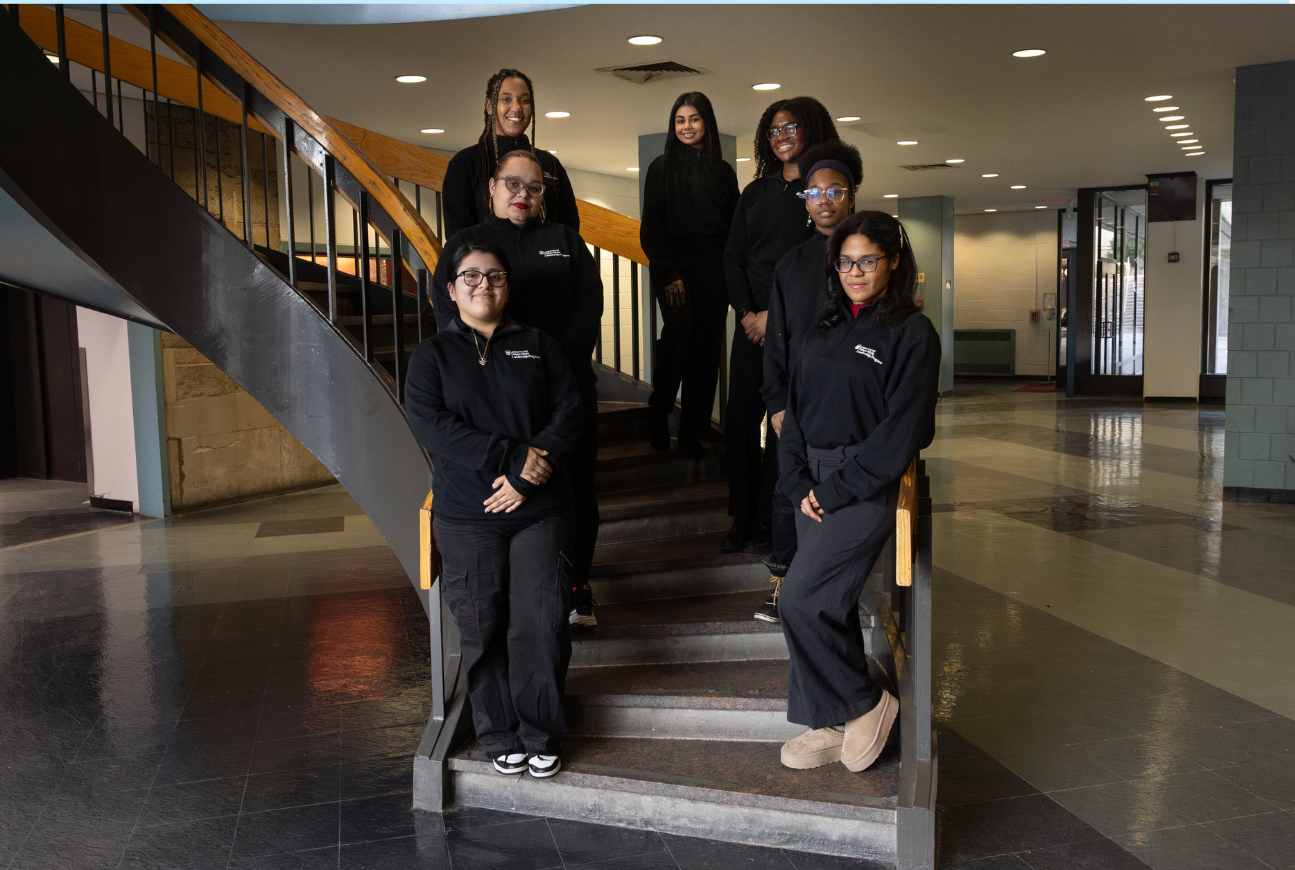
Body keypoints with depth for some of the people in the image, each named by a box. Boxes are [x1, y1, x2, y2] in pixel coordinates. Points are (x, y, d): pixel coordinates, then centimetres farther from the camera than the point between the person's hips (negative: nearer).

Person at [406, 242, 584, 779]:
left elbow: (569, 412, 0)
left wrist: (528, 474, -13)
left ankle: (540, 735, 16)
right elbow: (429, 423, -9)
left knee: (542, 625, -2)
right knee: (483, 630, 4)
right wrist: (512, 457, -17)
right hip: (466, 515, 0)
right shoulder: (433, 354, 7)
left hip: (539, 511, 1)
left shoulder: (539, 347, 11)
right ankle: (501, 738, 21)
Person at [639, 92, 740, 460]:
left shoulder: (723, 171, 15)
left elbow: (734, 226, 13)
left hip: (713, 270, 3)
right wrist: (669, 273, -10)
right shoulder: (662, 167, 9)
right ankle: (659, 412, -6)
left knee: (707, 346, -2)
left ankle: (691, 430, 6)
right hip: (673, 267, -2)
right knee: (678, 330, -24)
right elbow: (651, 226, 3)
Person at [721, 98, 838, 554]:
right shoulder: (756, 191, 17)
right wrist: (746, 312, -2)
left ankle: (769, 520, 5)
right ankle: (742, 518, 10)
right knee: (740, 417, 1)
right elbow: (733, 256, 13)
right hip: (752, 320, 5)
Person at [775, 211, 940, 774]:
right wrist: (799, 485, -1)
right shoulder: (824, 330, 14)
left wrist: (836, 490, -13)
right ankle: (834, 726, 20)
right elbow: (795, 411, 13)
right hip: (816, 488, 7)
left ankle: (866, 705, 6)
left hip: (866, 488, -7)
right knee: (828, 605, 9)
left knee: (801, 600, -13)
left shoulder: (912, 334, -6)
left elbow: (900, 432, -13)